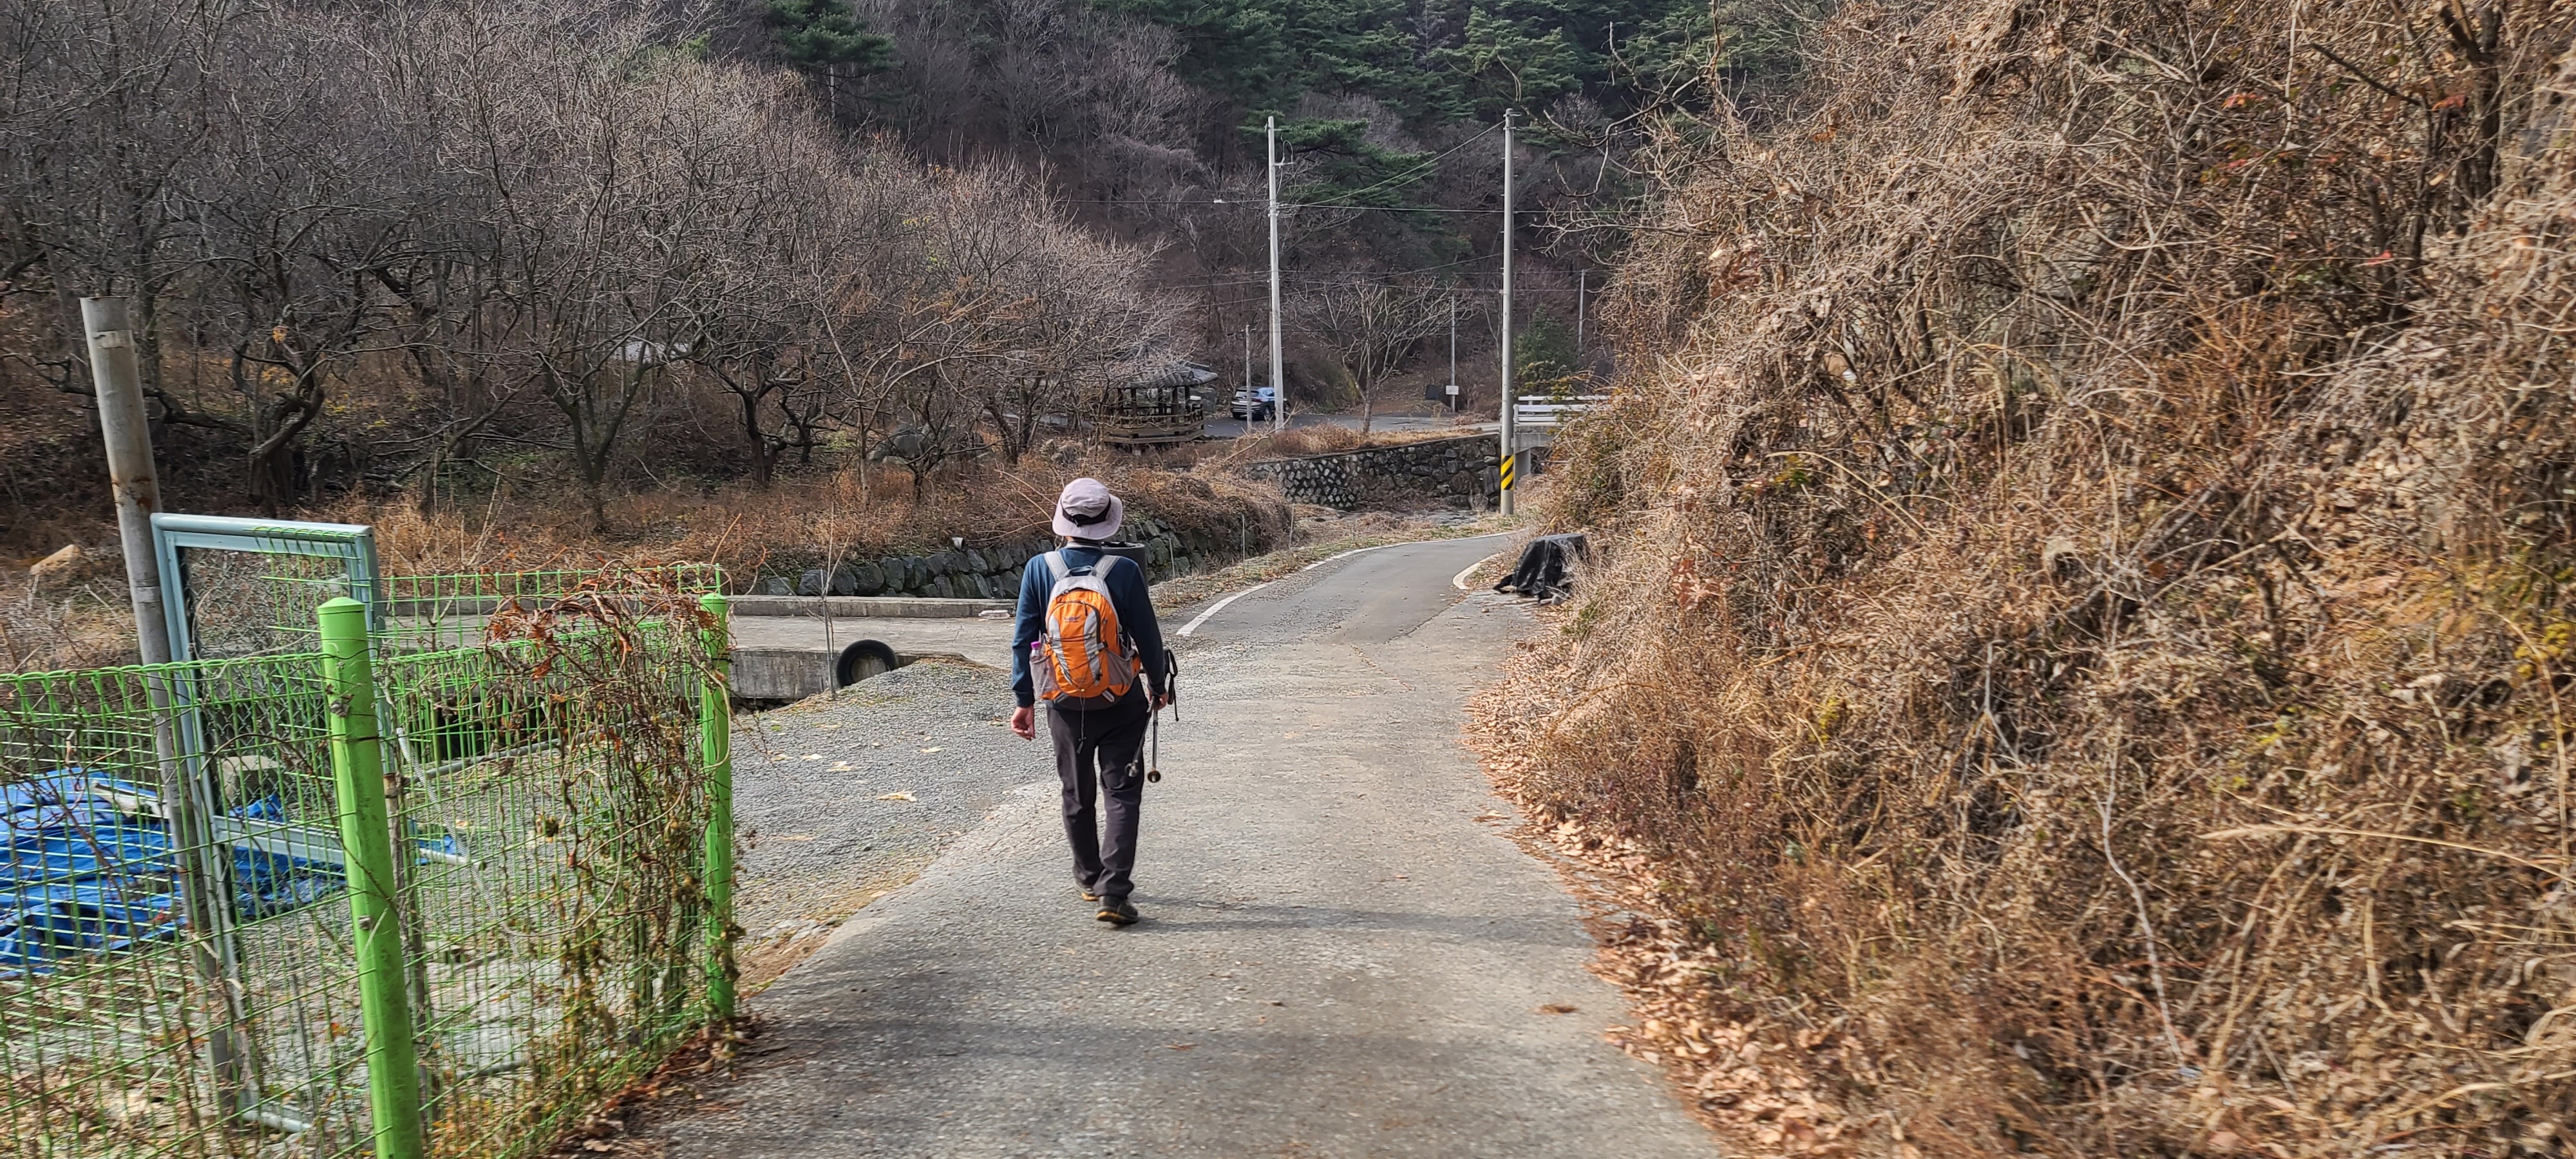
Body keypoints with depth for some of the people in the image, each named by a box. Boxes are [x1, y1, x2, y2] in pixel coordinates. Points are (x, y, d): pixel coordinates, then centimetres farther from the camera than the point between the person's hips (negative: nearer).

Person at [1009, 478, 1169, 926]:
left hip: (1065, 703, 2)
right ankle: (1114, 892, -7)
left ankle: (1089, 880, 33)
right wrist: (1157, 684, 11)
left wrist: (1024, 699, 5)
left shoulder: (1039, 569, -7)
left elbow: (1023, 640, -3)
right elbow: (1147, 636, -6)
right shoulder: (1125, 570, -13)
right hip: (1121, 702, -2)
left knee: (1077, 796, 18)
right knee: (1121, 794, 3)